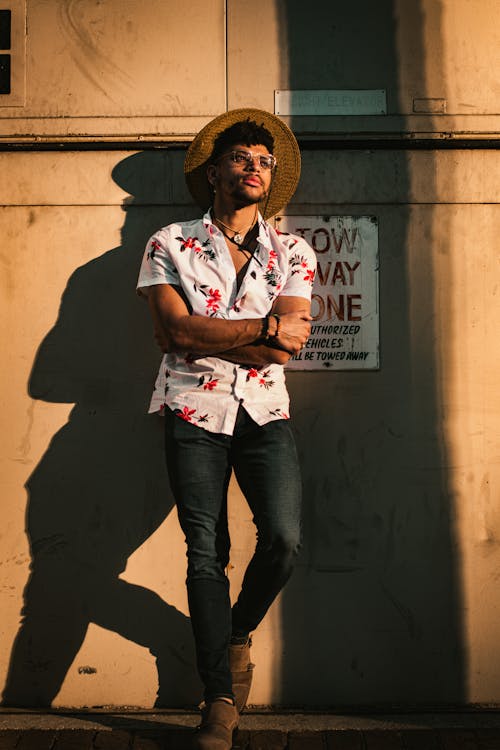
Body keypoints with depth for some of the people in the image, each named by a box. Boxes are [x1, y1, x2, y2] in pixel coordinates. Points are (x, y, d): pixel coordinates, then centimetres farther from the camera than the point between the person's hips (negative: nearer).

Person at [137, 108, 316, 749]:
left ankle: (238, 634, 20)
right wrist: (265, 328, -11)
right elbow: (175, 331, -10)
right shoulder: (170, 245, 5)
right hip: (195, 413, -1)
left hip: (265, 411, 2)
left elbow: (286, 346, -4)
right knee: (206, 552, -5)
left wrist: (203, 335, -12)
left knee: (283, 540, -13)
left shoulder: (292, 254, 10)